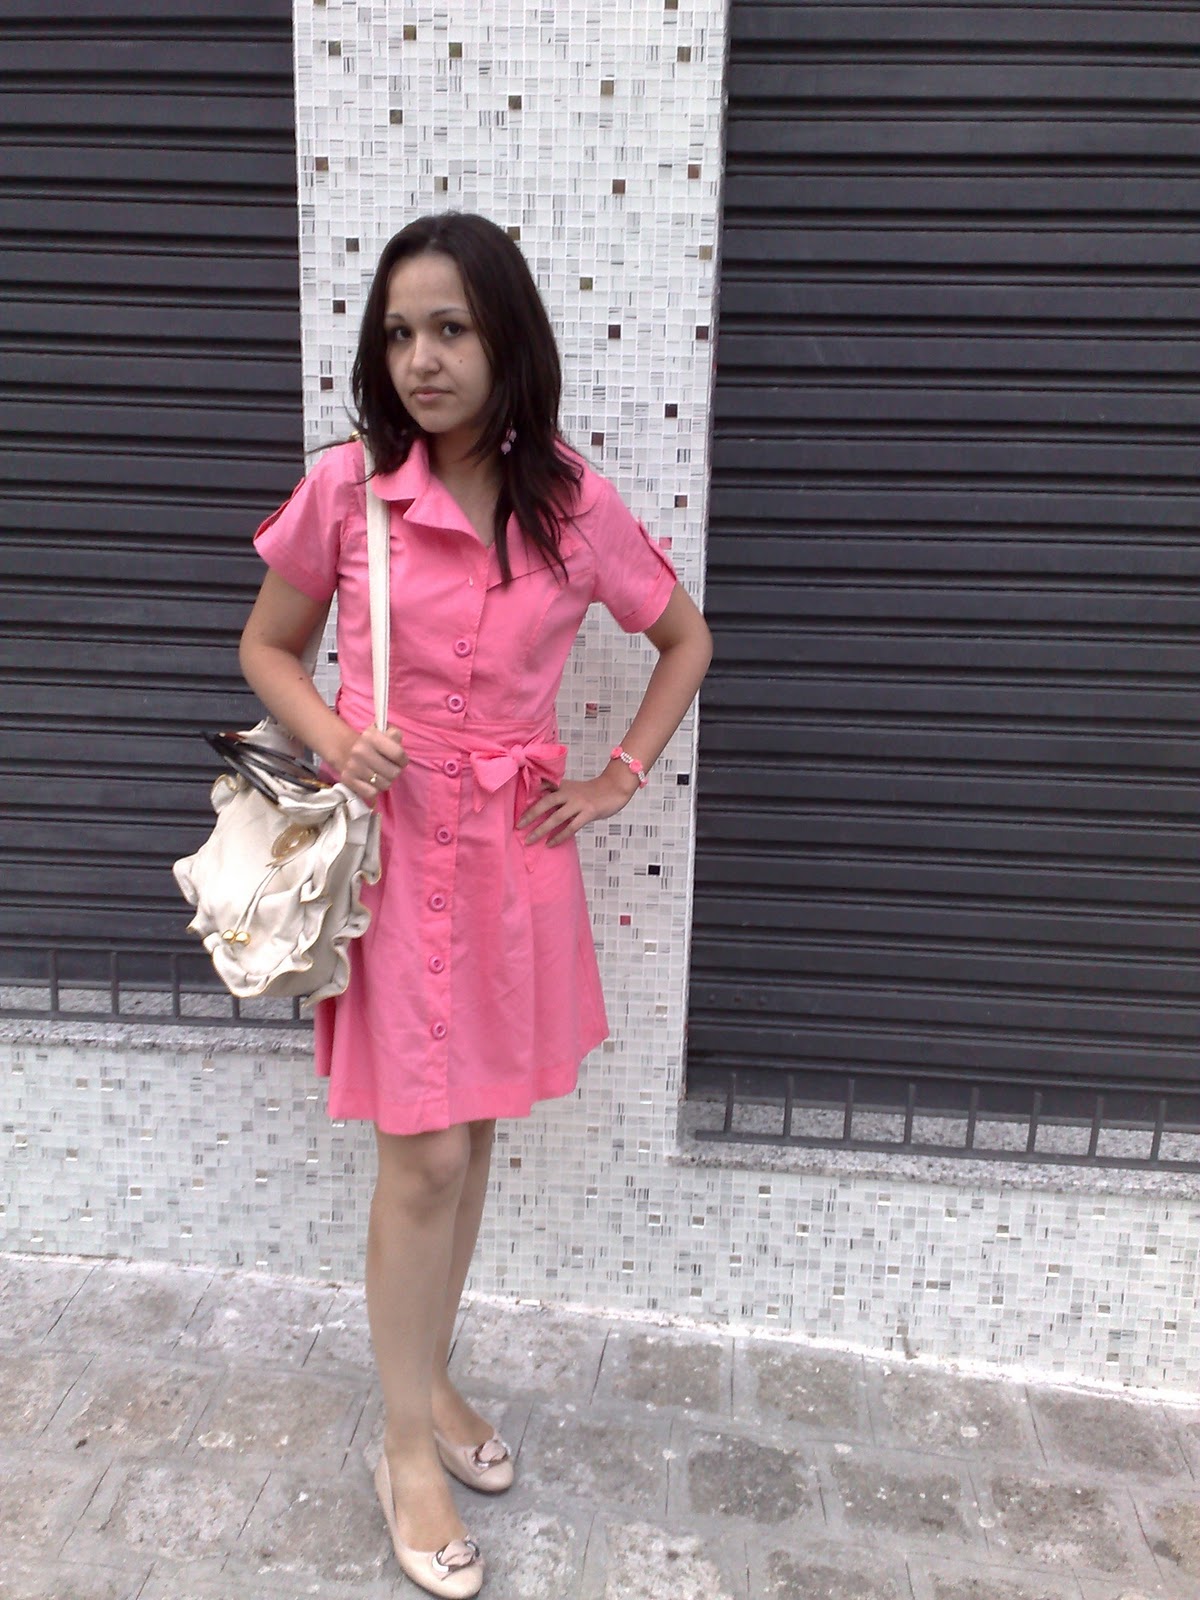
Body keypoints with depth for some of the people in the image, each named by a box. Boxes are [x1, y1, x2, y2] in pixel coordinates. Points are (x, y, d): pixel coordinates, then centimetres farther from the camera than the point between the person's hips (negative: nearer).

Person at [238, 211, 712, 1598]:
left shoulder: (576, 506, -3)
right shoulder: (346, 488, -6)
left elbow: (686, 641, 10)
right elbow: (267, 648, 6)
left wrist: (618, 779, 2)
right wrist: (331, 740, -13)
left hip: (517, 852, 3)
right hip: (394, 847, -2)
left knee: (468, 1136, 15)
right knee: (425, 1155, 2)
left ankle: (430, 1379, 40)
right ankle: (406, 1449, 26)